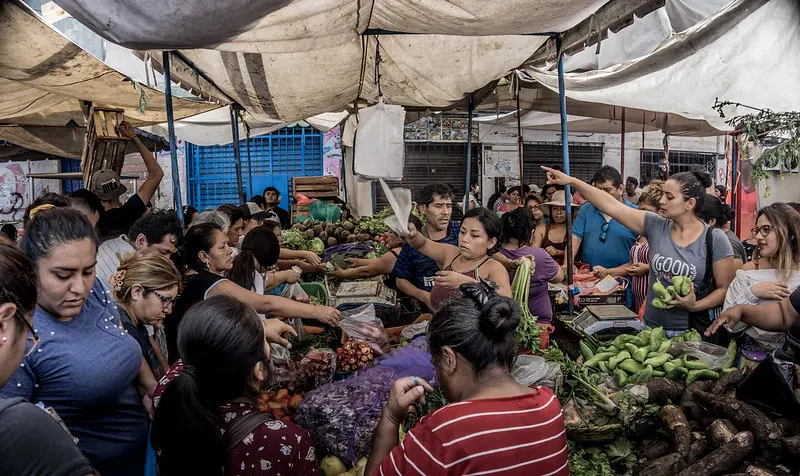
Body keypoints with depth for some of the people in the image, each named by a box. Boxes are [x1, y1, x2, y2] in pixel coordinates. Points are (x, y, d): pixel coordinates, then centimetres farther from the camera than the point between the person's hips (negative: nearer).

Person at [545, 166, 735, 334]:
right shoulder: (656, 226, -2)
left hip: (691, 334, -3)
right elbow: (612, 206, -5)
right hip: (651, 328, 3)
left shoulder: (715, 239, -8)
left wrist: (696, 306, -21)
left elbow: (725, 288, -4)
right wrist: (572, 181, -8)